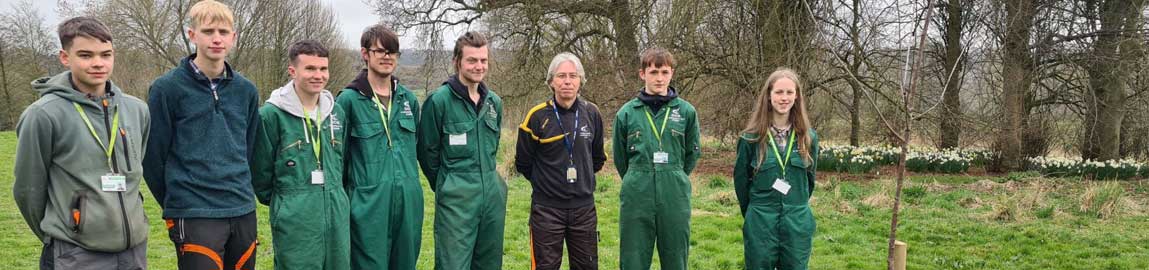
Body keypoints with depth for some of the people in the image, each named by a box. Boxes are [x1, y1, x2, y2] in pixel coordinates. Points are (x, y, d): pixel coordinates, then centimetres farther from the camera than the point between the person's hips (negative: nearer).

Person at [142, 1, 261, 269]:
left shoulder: (246, 90, 8)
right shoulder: (167, 88, -6)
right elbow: (153, 156, -2)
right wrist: (176, 202, 5)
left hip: (243, 211, 5)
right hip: (195, 216, -5)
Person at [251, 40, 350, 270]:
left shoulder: (336, 111, 10)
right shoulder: (271, 114, -8)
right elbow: (260, 169, -1)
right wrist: (278, 201, 8)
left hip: (337, 215, 5)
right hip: (295, 221, -5)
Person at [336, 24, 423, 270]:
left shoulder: (408, 99, 9)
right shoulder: (349, 99, -6)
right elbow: (338, 154, -1)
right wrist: (343, 198, 2)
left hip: (408, 201, 5)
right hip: (369, 203, -5)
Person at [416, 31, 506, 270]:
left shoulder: (494, 102, 9)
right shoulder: (439, 100, -9)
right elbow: (427, 151, -2)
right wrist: (445, 185, 7)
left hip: (493, 196, 6)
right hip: (456, 199, -6)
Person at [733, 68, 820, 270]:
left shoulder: (808, 137, 2)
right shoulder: (752, 137, -5)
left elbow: (809, 177, 13)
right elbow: (741, 178, 4)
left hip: (798, 223, 2)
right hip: (760, 223, -2)